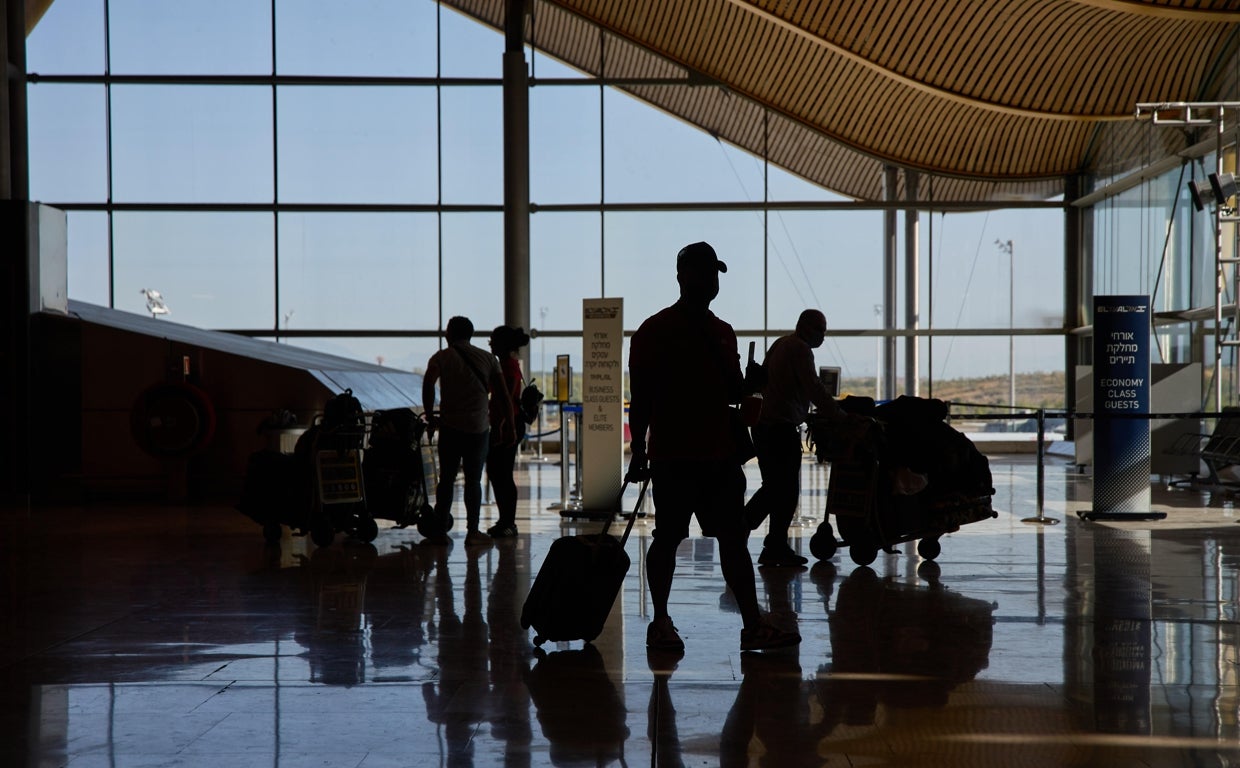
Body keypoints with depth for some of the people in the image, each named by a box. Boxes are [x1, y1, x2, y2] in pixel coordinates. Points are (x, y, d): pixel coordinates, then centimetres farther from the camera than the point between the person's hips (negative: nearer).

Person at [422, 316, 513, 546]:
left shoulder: (442, 357, 1)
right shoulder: (488, 358, 7)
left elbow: (428, 382, -15)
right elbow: (502, 393, 4)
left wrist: (430, 416, -6)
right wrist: (509, 425, 9)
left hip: (450, 426, -1)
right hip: (479, 428, 1)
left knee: (447, 479, 9)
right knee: (473, 480, 5)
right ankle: (472, 532, 1)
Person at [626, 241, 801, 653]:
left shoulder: (723, 333, 14)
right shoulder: (654, 331, -5)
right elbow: (640, 398, -6)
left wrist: (749, 384, -4)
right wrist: (638, 454, -10)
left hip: (719, 453, 6)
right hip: (672, 456, -6)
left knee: (734, 538, 4)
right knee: (667, 538, 2)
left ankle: (753, 623, 5)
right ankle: (660, 622, 13)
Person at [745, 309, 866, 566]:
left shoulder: (780, 344, 19)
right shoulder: (800, 350, -12)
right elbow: (814, 389, -20)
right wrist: (842, 417, -19)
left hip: (763, 426, 10)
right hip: (782, 429, -10)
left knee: (773, 486, 18)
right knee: (787, 491, -2)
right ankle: (776, 548, 2)